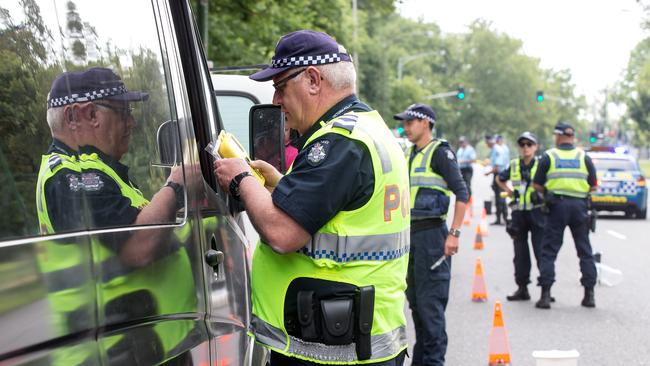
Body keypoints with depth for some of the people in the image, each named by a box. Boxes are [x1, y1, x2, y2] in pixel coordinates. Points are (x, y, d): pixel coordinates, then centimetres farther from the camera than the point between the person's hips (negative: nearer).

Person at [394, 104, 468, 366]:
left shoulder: (440, 152, -8)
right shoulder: (410, 154, 16)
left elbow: (462, 193, -13)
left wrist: (454, 233, -19)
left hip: (432, 234, -8)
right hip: (410, 233, 8)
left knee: (430, 302, -6)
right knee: (414, 300, 12)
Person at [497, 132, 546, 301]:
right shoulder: (513, 165, 9)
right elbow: (499, 179, 26)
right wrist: (508, 191, 13)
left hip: (537, 212, -4)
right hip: (518, 213, 4)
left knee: (541, 252, -5)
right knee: (520, 253, 7)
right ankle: (522, 288, 14)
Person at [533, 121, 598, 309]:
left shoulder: (548, 156, 2)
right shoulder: (584, 157, 6)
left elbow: (537, 185, -1)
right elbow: (593, 186, 6)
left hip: (557, 205, -2)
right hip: (580, 206, 2)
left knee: (549, 251, 3)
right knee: (585, 252, 11)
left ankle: (545, 294, -3)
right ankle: (589, 294, 11)